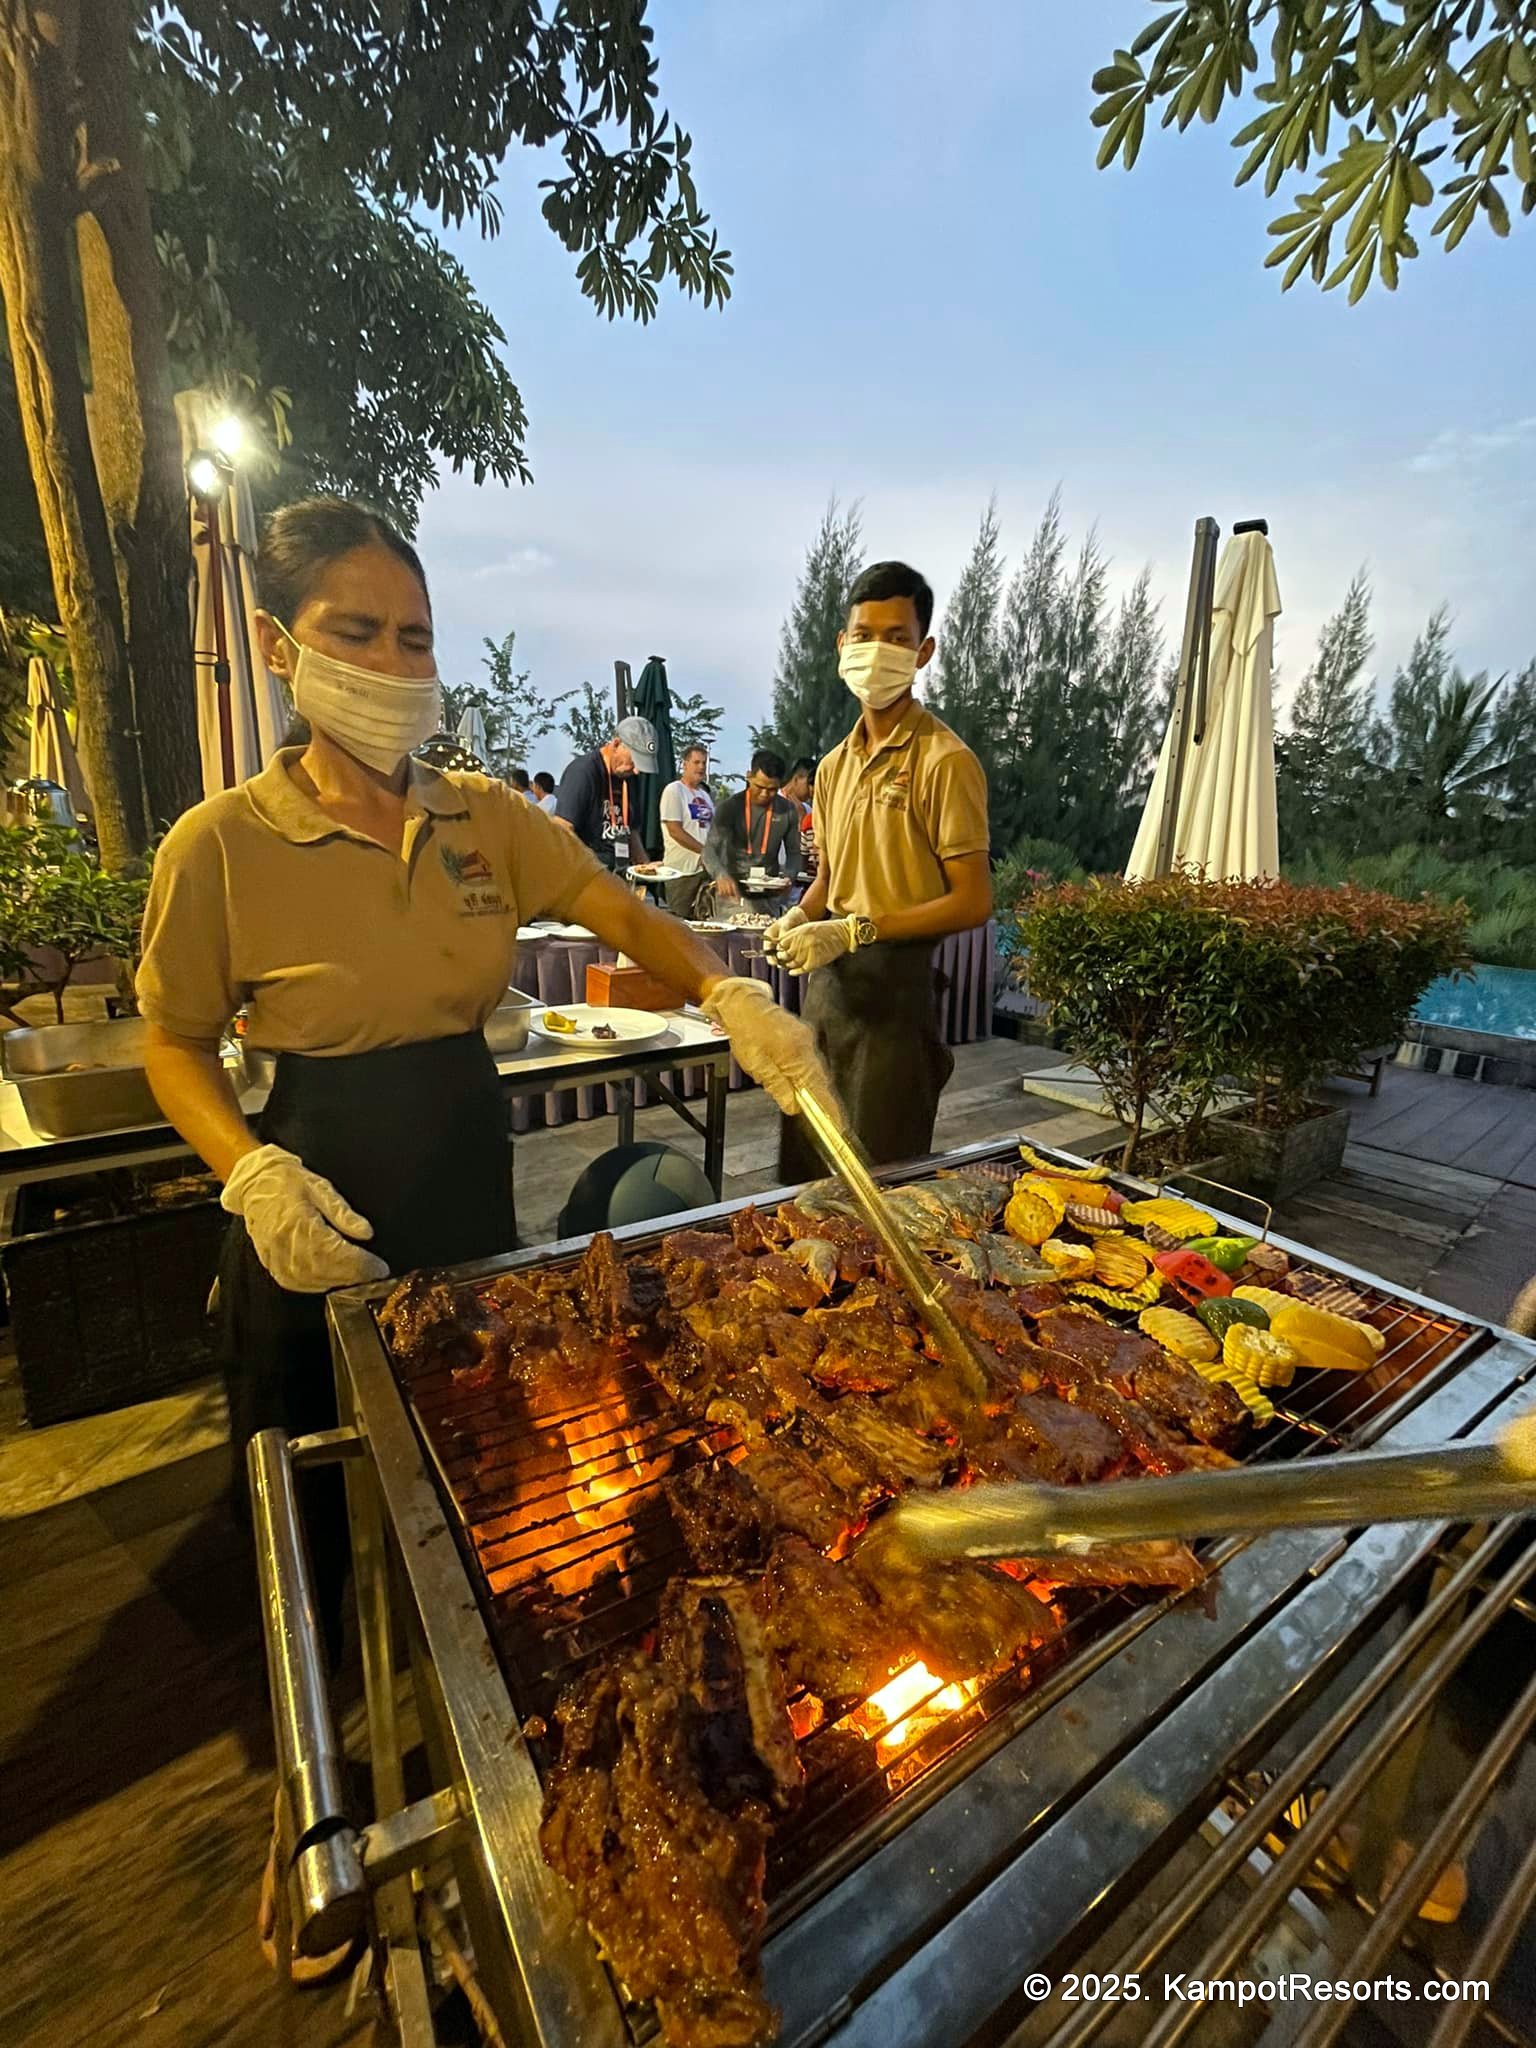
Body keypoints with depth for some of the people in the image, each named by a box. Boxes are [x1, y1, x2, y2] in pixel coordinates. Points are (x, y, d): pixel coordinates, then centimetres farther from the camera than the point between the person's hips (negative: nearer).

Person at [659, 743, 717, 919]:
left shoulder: (705, 794, 18)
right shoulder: (674, 790, -4)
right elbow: (675, 831, -13)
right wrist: (704, 851, -14)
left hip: (706, 867, 7)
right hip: (682, 870, -7)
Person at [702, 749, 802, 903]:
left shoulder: (788, 811, 0)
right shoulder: (730, 807, -9)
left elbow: (793, 852, 8)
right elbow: (710, 849, -18)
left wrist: (788, 877, -14)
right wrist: (721, 875, -39)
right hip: (733, 891, -2)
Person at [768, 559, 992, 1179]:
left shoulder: (944, 761, -9)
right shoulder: (835, 764, 14)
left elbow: (973, 902, -13)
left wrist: (854, 931, -19)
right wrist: (799, 918, 1)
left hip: (893, 984, -7)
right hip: (825, 979, 7)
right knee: (806, 1175, 15)